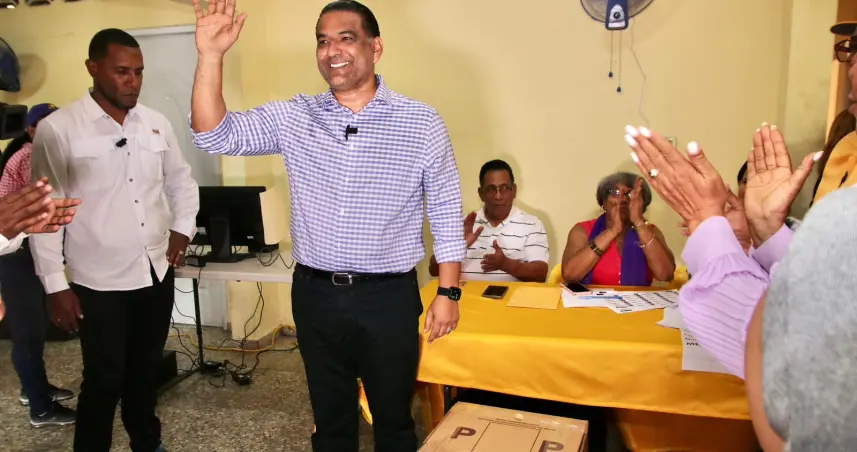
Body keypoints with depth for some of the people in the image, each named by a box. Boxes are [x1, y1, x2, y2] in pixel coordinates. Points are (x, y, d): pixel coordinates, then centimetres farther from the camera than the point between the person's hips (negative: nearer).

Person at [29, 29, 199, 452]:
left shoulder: (156, 123, 3)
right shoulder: (57, 129, -10)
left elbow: (181, 180, 17)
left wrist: (183, 227, 3)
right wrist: (56, 286, -9)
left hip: (157, 273, 5)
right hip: (100, 282, -4)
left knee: (146, 370, 20)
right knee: (103, 381, 8)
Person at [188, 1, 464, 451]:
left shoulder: (421, 123, -5)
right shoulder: (292, 117, 1)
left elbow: (446, 211, -2)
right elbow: (214, 136, -5)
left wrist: (448, 292, -4)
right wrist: (211, 56, -17)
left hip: (388, 297, -2)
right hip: (315, 295, 3)